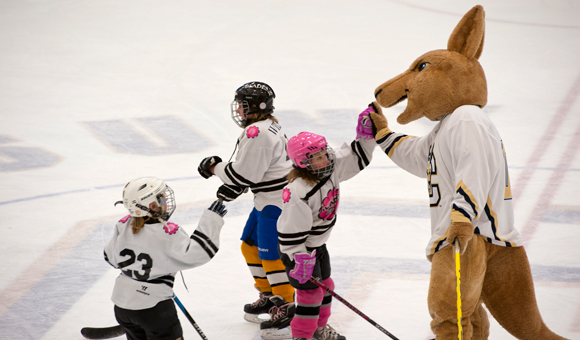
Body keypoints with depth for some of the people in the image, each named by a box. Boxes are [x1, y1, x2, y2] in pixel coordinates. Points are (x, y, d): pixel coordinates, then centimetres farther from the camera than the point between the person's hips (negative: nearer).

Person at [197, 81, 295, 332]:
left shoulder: (257, 133, -22)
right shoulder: (268, 126, 13)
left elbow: (244, 173, -22)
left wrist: (215, 166, -8)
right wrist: (231, 189, 12)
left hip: (277, 202, -11)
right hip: (267, 200, 11)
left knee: (271, 255, -7)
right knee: (250, 246, 18)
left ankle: (287, 307, 2)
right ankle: (268, 295, 30)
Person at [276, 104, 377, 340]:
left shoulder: (332, 169, -10)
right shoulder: (299, 193, -34)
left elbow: (357, 157, 0)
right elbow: (291, 233, -30)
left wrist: (366, 134, -15)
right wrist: (300, 262, -27)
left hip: (318, 244, 9)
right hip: (298, 248, -9)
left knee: (325, 285, 20)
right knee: (310, 291, -8)